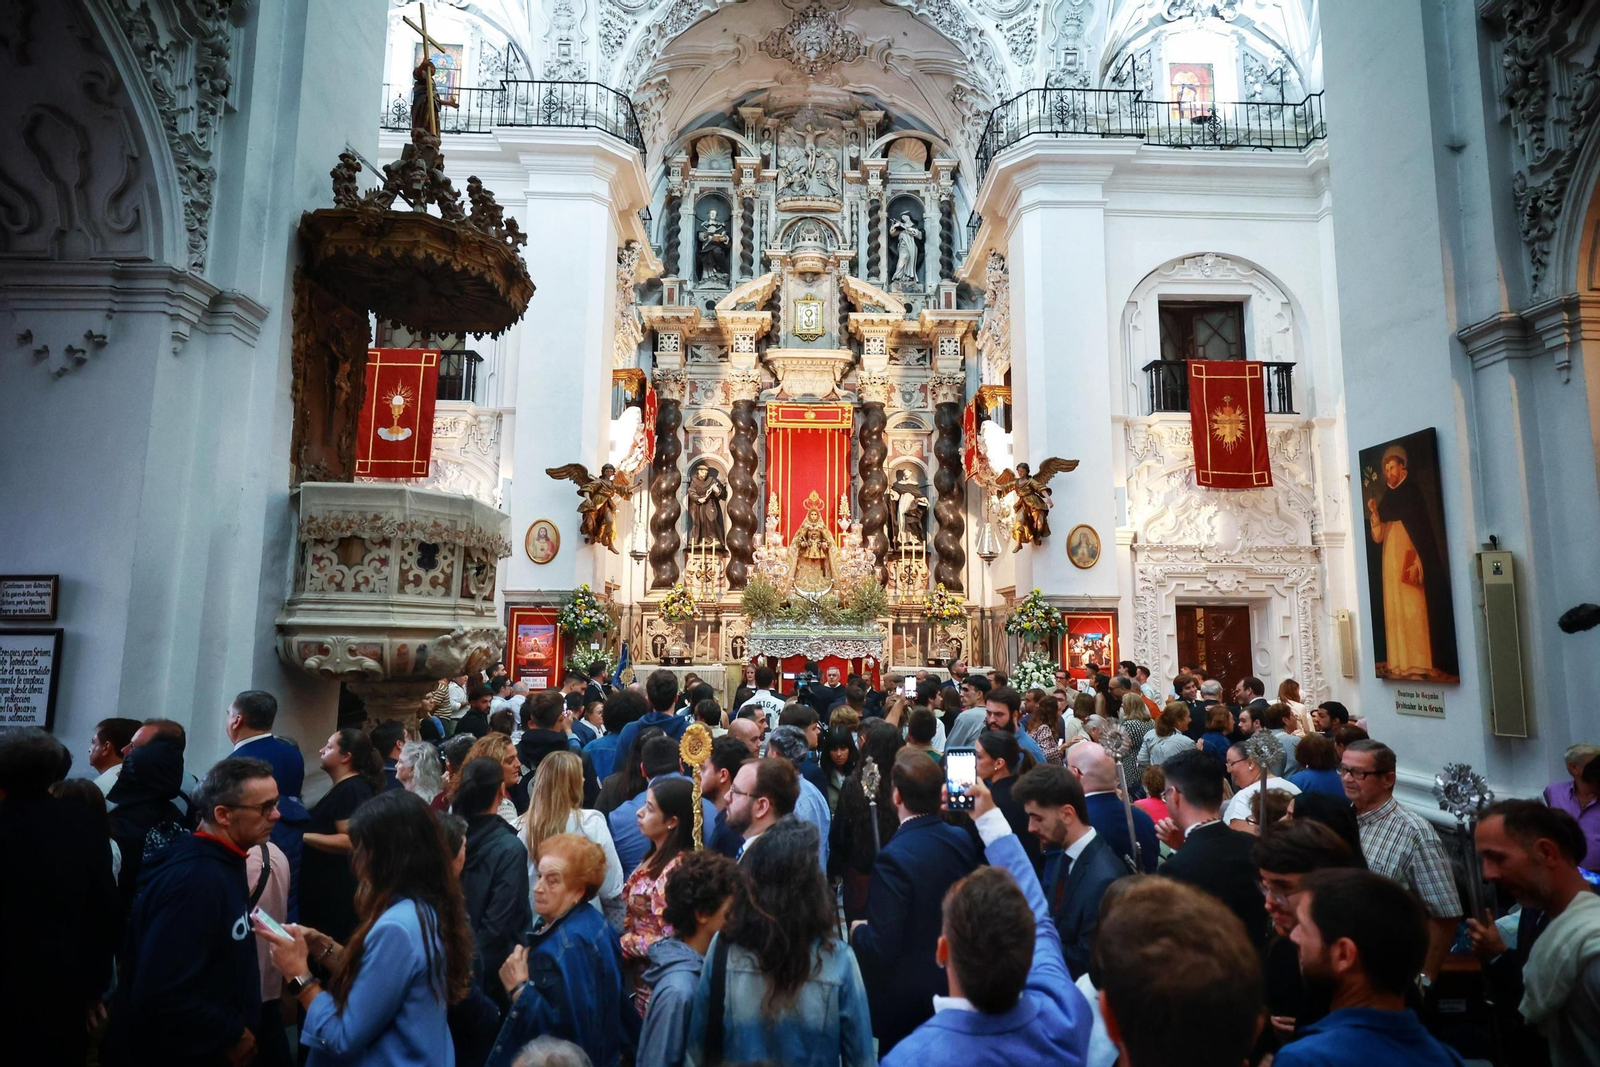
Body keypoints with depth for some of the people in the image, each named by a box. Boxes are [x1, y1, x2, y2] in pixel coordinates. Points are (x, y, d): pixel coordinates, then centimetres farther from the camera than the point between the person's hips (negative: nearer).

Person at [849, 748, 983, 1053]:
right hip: (954, 981, 6)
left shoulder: (895, 857, -30)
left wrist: (857, 930, -8)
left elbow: (880, 947, -28)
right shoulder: (963, 840, -9)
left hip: (906, 997, -6)